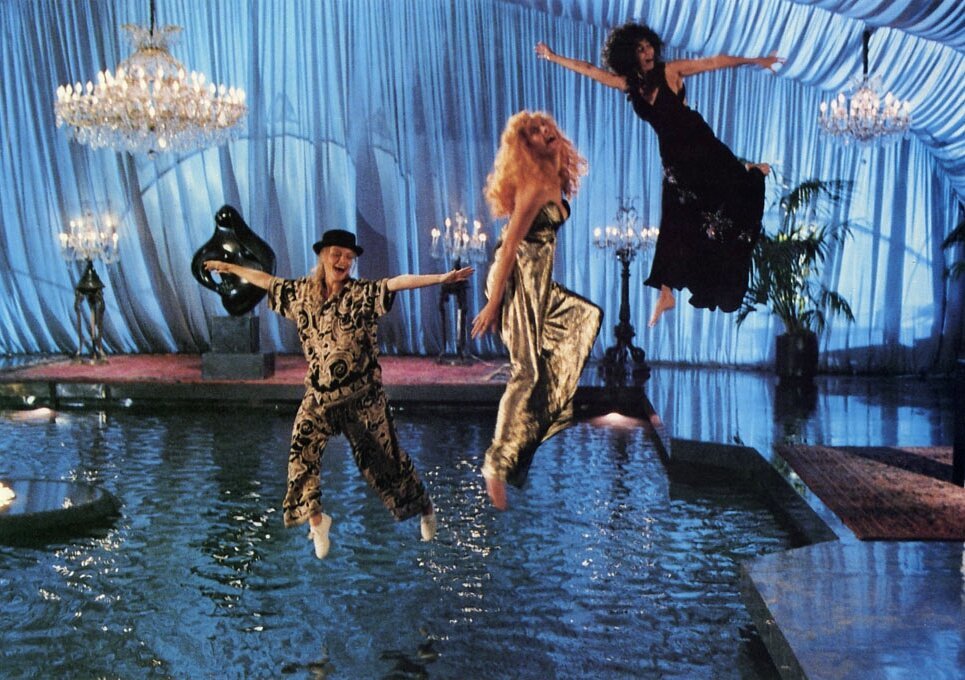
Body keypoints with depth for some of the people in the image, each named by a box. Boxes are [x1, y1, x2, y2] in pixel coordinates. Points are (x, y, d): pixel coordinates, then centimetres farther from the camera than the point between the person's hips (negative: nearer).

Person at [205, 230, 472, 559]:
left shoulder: (362, 293, -9)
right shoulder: (302, 291, 4)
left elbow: (397, 282, -25)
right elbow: (266, 280, 19)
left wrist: (441, 278, -38)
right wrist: (231, 268, 31)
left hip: (361, 395, -3)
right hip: (318, 395, 3)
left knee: (383, 456, 6)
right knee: (302, 450, -12)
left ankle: (425, 508, 27)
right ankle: (315, 519, 5)